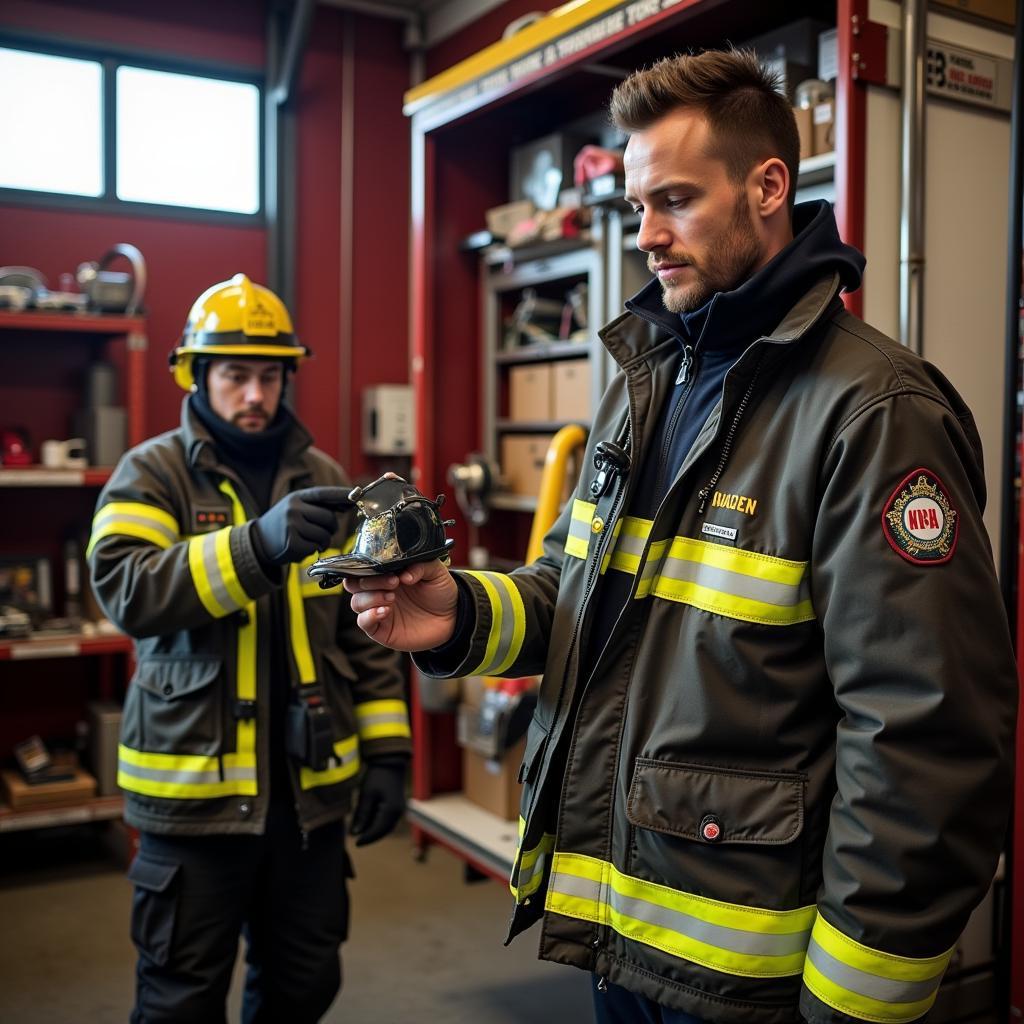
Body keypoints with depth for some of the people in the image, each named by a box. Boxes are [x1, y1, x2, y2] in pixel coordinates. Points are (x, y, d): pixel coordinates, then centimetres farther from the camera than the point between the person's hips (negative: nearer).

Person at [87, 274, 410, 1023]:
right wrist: (257, 545, -36)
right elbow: (126, 589, -22)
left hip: (311, 783, 4)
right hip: (195, 783, -3)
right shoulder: (152, 474, -4)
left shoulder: (323, 480, 7)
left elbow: (365, 626, 8)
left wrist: (387, 749, 4)